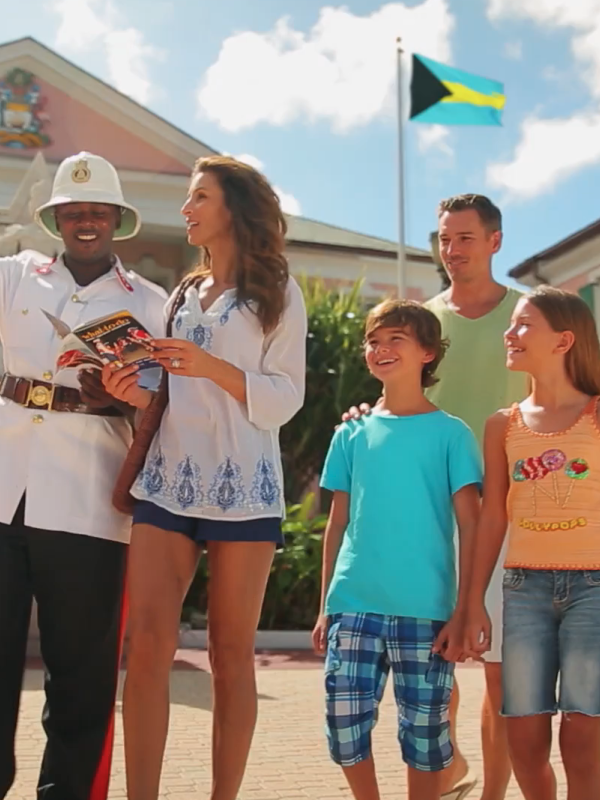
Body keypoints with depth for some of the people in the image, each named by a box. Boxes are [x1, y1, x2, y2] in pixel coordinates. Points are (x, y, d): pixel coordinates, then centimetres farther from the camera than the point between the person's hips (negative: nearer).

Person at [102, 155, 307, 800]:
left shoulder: (276, 293, 7)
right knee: (147, 643, -7)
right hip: (167, 480, 4)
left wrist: (212, 366, -14)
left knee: (231, 652, -1)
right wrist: (139, 394, 2)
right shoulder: (184, 295, 21)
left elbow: (285, 400, -1)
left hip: (242, 487, -4)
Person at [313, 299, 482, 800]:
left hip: (426, 612, -2)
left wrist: (462, 613, -7)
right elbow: (338, 523, 13)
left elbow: (471, 529, -1)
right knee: (345, 723, 2)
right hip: (354, 607, 3)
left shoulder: (450, 433, 2)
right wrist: (326, 607, 10)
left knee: (424, 730, 5)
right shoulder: (353, 434, 10)